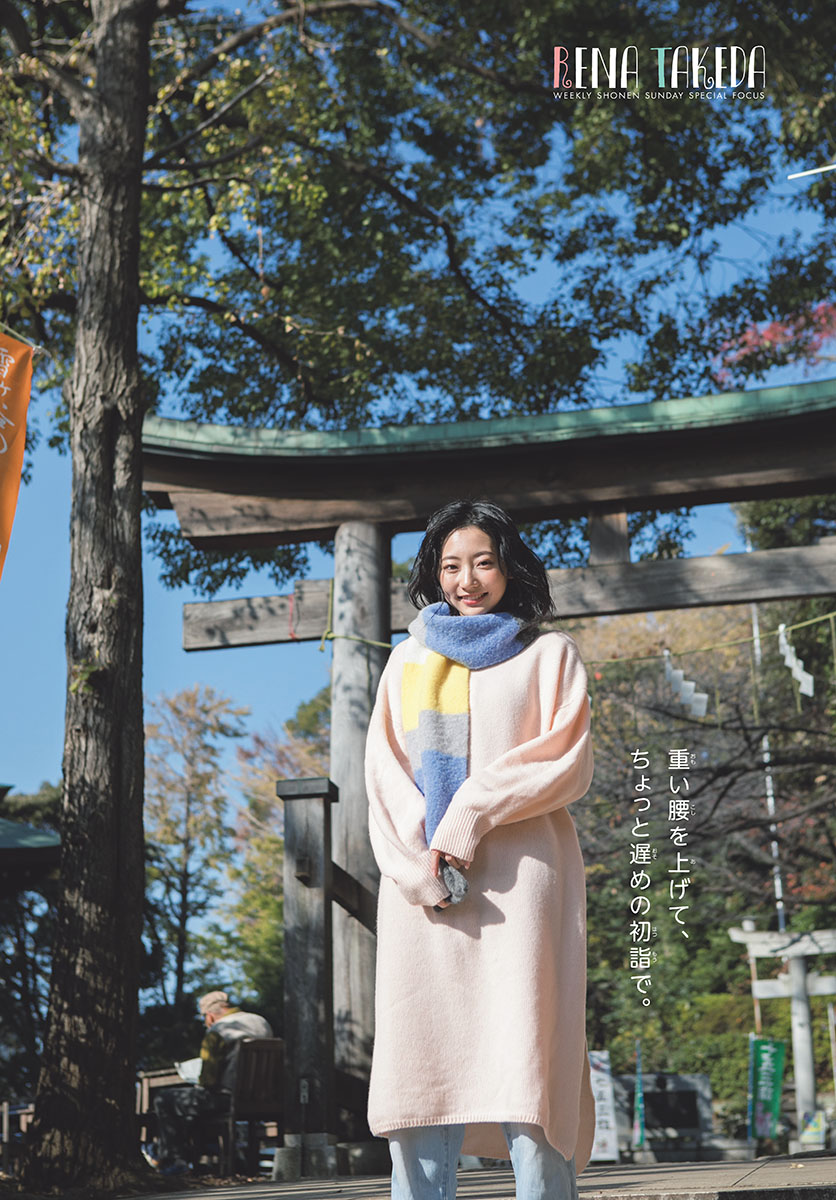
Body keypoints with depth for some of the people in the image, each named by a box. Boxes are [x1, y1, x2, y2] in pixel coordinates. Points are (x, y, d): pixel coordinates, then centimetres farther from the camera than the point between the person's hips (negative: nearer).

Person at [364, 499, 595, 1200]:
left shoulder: (547, 655, 16)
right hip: (423, 882, 3)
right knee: (418, 1066, -6)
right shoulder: (409, 659, 22)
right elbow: (385, 774, 12)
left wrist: (469, 814, -11)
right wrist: (422, 868, -6)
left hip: (518, 876, -2)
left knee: (525, 1060, -11)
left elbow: (568, 764, 2)